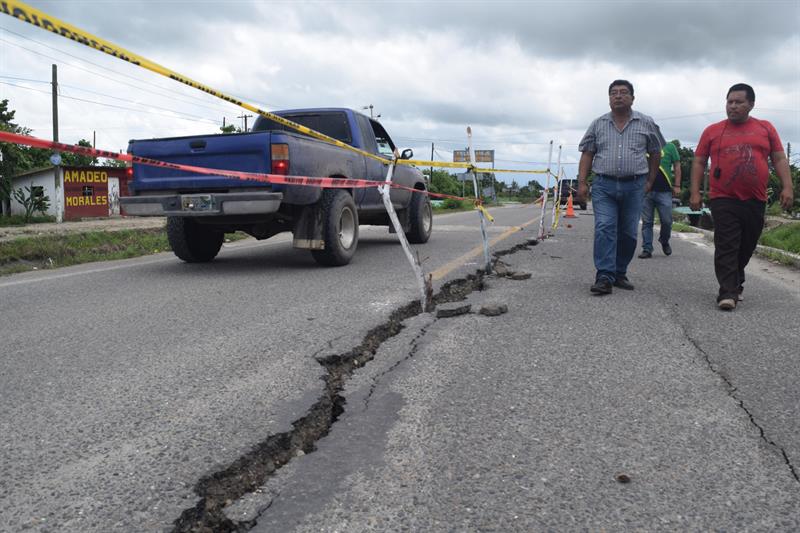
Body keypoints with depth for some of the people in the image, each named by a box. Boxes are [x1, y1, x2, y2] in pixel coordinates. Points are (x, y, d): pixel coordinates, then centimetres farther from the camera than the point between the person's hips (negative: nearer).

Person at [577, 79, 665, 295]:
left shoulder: (646, 123, 8)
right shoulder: (598, 124, 9)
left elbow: (655, 153, 15)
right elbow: (587, 154, 7)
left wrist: (650, 181, 12)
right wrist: (582, 183, -2)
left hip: (634, 186, 1)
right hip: (604, 185, -1)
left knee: (628, 233, 5)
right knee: (604, 229, -12)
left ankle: (620, 274, 18)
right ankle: (604, 277, -15)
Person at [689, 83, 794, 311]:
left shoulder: (766, 128, 9)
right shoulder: (712, 131, 6)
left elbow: (779, 159, 9)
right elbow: (699, 162, 7)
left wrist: (787, 187, -3)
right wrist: (695, 192, -1)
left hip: (755, 201, 2)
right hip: (723, 200, -2)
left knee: (746, 247, 11)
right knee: (726, 247, -9)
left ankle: (736, 282, 31)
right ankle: (728, 293, -10)